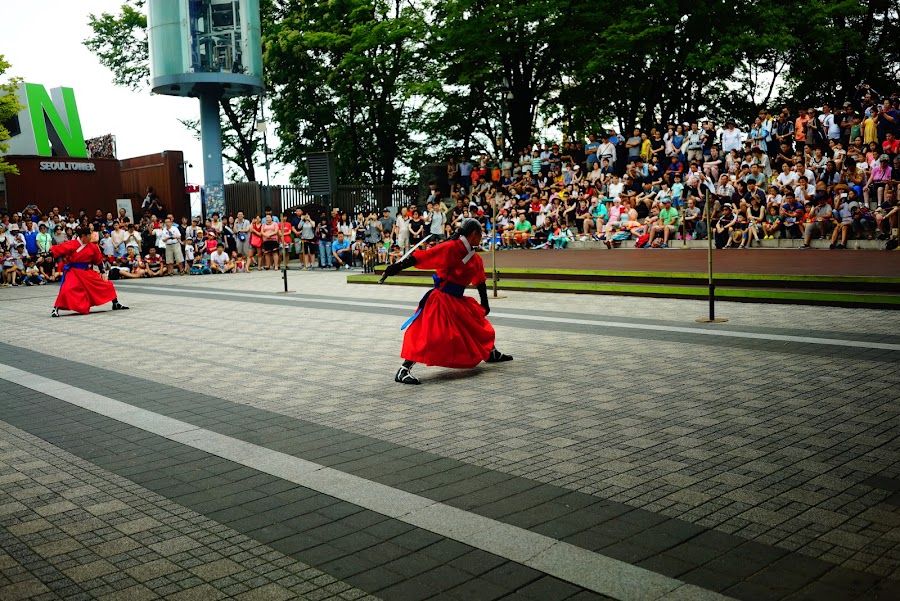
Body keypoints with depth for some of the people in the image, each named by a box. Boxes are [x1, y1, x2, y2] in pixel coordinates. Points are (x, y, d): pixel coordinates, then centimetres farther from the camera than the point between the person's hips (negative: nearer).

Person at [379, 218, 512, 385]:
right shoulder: (451, 248, -17)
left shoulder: (475, 259, 9)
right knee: (429, 334, -20)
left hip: (459, 301, 9)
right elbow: (421, 257, -22)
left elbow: (480, 282, 22)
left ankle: (491, 353, 47)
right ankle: (403, 371, -17)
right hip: (441, 300, -9)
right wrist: (397, 267, -28)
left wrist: (484, 304, 28)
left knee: (478, 324, 21)